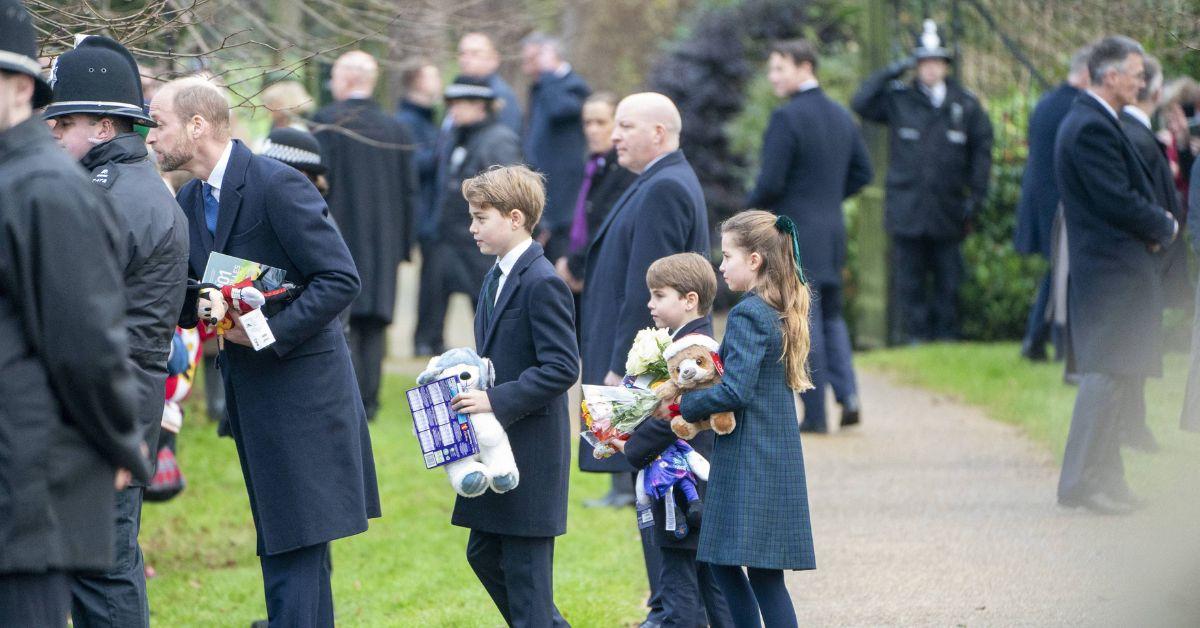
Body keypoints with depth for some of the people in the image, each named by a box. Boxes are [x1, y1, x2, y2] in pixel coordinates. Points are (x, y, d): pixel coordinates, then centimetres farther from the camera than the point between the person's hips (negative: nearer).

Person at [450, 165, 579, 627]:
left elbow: (562, 368, -22)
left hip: (531, 451, -10)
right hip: (496, 447, 10)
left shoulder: (542, 284, -17)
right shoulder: (497, 277, 12)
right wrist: (472, 385, 5)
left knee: (523, 568, -3)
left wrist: (496, 400, -24)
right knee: (483, 554, 14)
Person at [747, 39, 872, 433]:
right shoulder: (841, 116, 9)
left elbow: (770, 183, -19)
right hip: (833, 229, 7)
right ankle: (847, 393, 1)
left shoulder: (786, 119, -16)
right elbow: (862, 173, 14)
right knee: (830, 315, 18)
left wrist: (749, 211, -1)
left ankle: (815, 413, 1)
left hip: (793, 233, -7)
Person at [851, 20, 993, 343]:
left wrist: (976, 195, 5)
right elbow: (861, 104, -3)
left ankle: (946, 333, 10)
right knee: (910, 278, -1)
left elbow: (981, 150, 11)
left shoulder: (966, 104, 8)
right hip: (907, 205, -1)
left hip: (948, 207, 1)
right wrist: (890, 73, -7)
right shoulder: (898, 99, 7)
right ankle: (916, 334, 3)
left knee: (948, 279, 3)